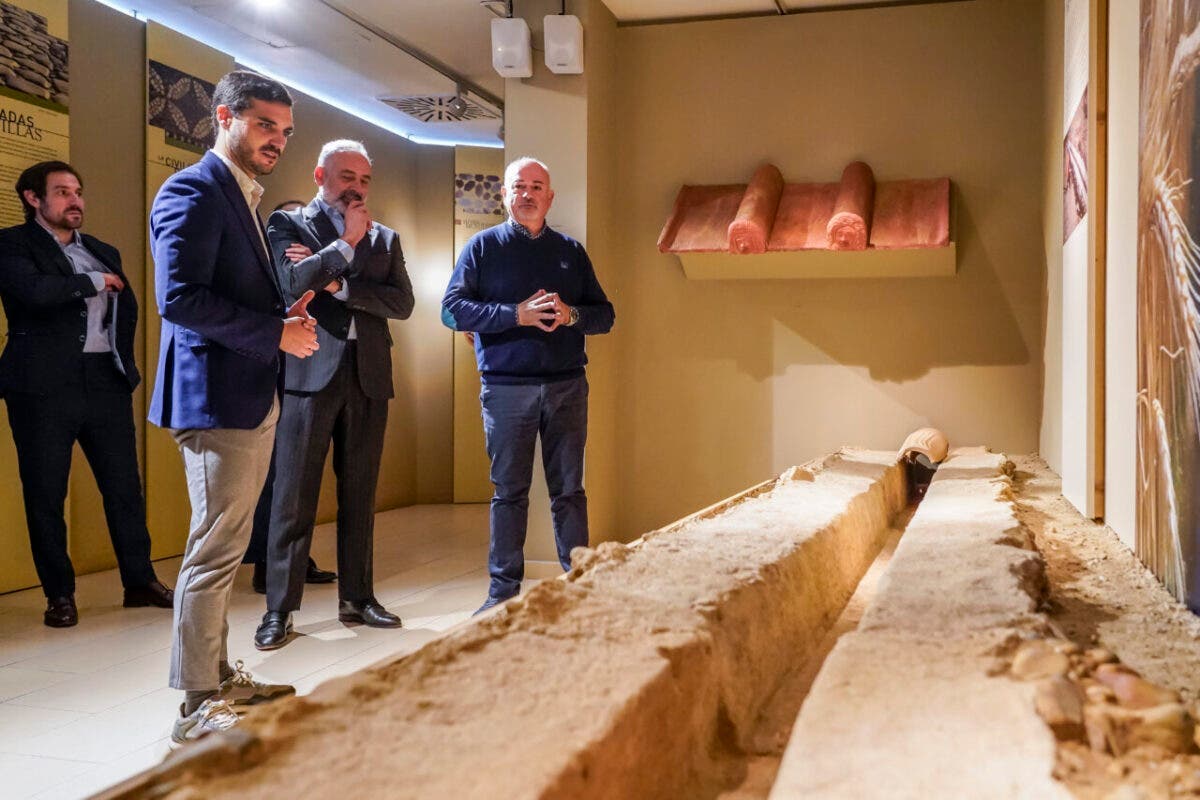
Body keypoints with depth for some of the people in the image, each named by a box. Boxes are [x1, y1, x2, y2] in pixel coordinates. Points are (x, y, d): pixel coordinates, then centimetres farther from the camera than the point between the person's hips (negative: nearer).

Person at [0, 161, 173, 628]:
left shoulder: (103, 251, 18)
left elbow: (128, 306, 17)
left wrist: (123, 360, 5)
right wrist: (94, 282, -5)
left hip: (106, 380, 5)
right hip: (44, 385, -4)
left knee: (124, 485, 6)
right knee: (45, 494, 3)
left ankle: (140, 581, 17)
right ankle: (59, 595, 15)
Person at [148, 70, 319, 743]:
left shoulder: (242, 197, 20)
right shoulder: (193, 191, -11)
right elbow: (179, 297, -22)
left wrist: (285, 315, 6)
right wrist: (277, 333, -17)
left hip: (254, 398, 10)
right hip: (217, 397, -10)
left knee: (225, 548, 16)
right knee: (216, 551, -5)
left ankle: (220, 678, 29)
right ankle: (199, 707, 7)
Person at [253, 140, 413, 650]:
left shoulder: (385, 238, 15)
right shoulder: (288, 224, 6)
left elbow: (402, 302, 1)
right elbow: (294, 283, -13)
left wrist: (337, 285, -8)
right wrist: (348, 243, -9)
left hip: (368, 376, 4)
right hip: (310, 374, -3)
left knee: (359, 495, 9)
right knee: (293, 497, -2)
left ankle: (356, 598, 20)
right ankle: (279, 609, 6)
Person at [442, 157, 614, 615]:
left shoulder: (571, 251, 13)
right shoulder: (483, 246, 5)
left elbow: (605, 315, 11)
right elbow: (453, 309, -6)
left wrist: (571, 315, -11)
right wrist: (516, 315, -17)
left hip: (567, 386, 2)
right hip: (506, 387, -2)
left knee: (569, 489, 7)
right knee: (509, 490, 4)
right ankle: (504, 587, 14)